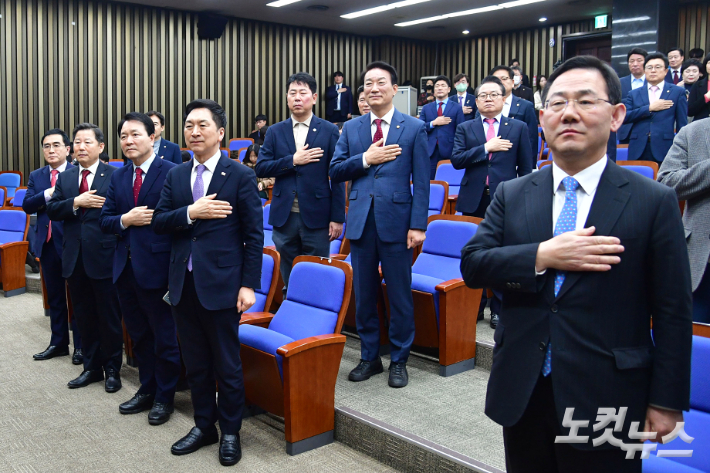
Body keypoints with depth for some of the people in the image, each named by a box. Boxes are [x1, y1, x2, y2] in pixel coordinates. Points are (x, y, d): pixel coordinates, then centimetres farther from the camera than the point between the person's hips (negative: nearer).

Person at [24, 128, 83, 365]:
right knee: (54, 296, 15)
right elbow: (27, 205, -2)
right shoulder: (36, 176, 10)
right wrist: (48, 194, -17)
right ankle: (58, 343, 27)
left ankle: (80, 345, 14)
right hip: (47, 243, 5)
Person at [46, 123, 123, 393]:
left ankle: (112, 369, 20)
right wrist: (76, 202, -14)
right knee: (84, 317, 14)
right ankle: (92, 367, 28)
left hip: (103, 257, -5)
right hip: (75, 258, 5)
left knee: (109, 317, 6)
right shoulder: (64, 178, 11)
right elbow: (51, 210, 2)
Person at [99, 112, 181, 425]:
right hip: (126, 267, 7)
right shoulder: (118, 177, 11)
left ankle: (164, 397, 23)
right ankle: (146, 390, 35)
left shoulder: (171, 173, -10)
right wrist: (126, 219, -11)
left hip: (157, 267, -7)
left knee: (164, 337, 6)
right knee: (139, 334, 19)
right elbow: (105, 220, 8)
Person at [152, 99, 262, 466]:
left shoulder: (241, 176, -6)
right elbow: (158, 222, 3)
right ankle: (203, 426, 32)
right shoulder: (175, 176, 9)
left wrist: (249, 285, -12)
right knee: (195, 362, 15)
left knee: (227, 363, 6)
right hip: (183, 283, 5)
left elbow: (253, 235, -7)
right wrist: (191, 212, -16)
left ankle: (230, 432, 23)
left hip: (221, 284, -5)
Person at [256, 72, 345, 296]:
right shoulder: (275, 132, 7)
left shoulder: (329, 131, 0)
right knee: (288, 278, 13)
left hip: (317, 216, -2)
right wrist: (292, 161, -13)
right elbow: (260, 168, 0)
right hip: (284, 216, 3)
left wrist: (337, 217, -5)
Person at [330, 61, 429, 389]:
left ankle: (399, 361, 22)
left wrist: (418, 225, -10)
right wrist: (365, 159, -11)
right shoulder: (351, 129, 10)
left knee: (399, 296, 6)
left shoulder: (414, 128, 1)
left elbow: (421, 181, -3)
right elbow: (335, 171, 5)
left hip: (396, 221, -3)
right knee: (364, 294, 12)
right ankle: (369, 357, 28)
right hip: (361, 221, 3)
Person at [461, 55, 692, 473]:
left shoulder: (655, 202, -5)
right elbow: (472, 264, -5)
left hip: (605, 399, -2)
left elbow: (672, 313, -5)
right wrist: (543, 256, -19)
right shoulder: (511, 195, 4)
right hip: (522, 393, 3)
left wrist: (666, 402, -5)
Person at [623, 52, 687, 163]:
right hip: (638, 151, 1)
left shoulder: (678, 92, 9)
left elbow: (682, 124, 6)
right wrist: (649, 108, -8)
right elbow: (624, 117, -2)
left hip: (664, 150, -1)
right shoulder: (634, 94, 13)